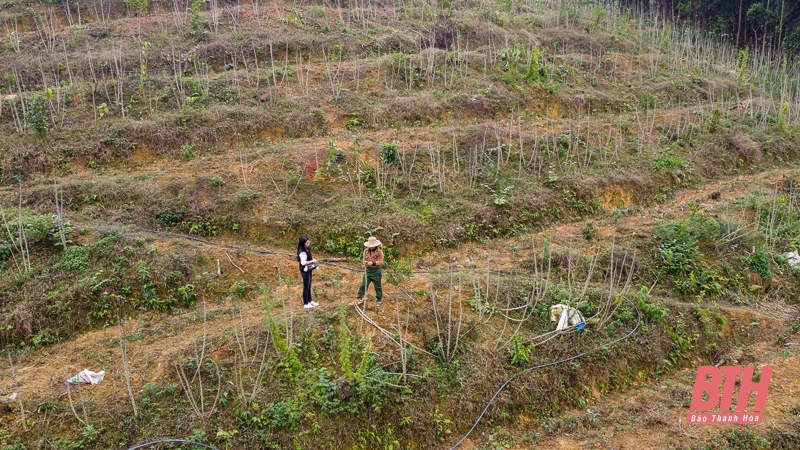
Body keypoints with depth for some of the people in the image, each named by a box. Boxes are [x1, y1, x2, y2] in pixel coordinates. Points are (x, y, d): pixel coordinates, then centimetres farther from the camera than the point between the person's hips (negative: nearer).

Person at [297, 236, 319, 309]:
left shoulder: (307, 249, 6)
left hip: (308, 270, 9)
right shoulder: (302, 252, -22)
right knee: (306, 287, 0)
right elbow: (303, 262, -30)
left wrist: (312, 259, 3)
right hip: (305, 271, -9)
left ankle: (310, 301, 30)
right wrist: (312, 261, -25)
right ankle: (306, 303, 8)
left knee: (309, 286, 18)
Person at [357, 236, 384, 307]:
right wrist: (364, 262, -17)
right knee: (363, 285, 2)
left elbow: (380, 262, -13)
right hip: (367, 270, 4)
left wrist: (373, 263, -26)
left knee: (377, 286, 7)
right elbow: (364, 259, 8)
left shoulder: (379, 252, -10)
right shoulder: (366, 251, 4)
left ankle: (379, 300, 22)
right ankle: (359, 298, 8)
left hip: (376, 271, -3)